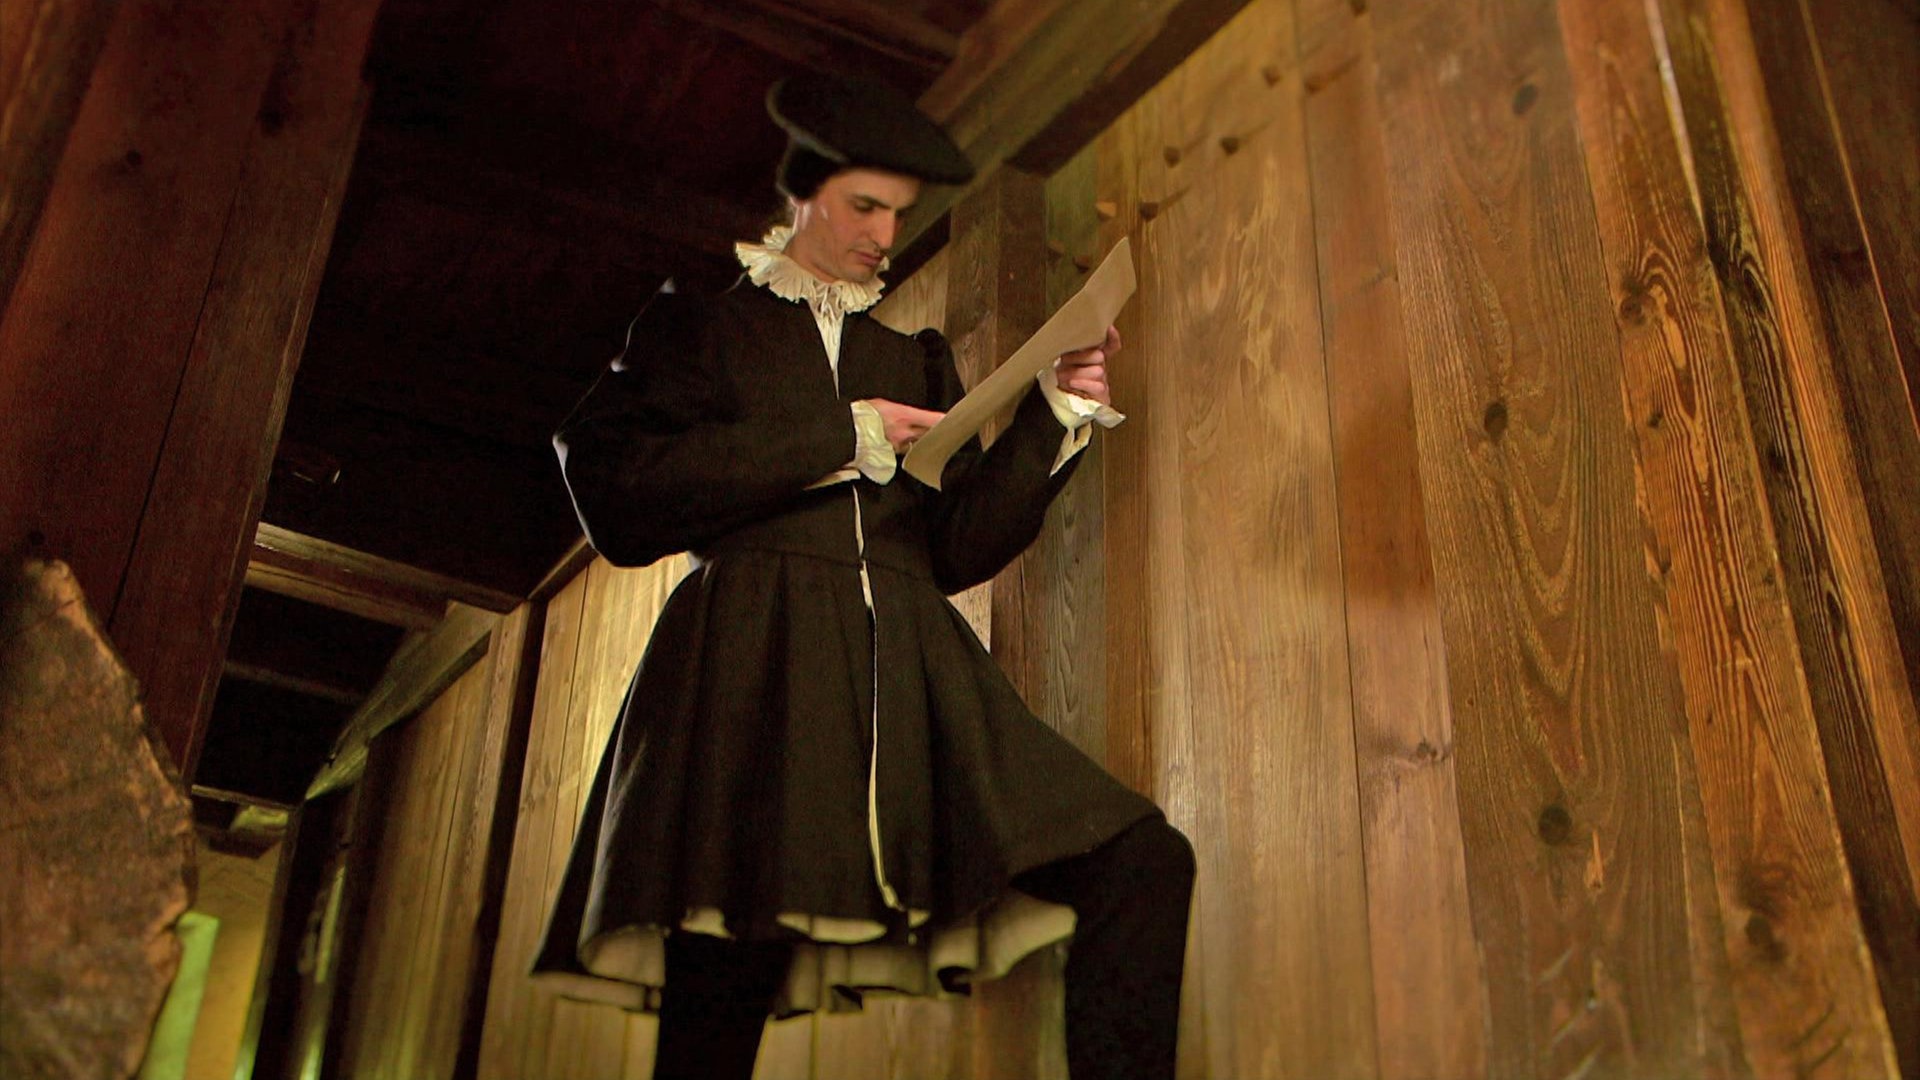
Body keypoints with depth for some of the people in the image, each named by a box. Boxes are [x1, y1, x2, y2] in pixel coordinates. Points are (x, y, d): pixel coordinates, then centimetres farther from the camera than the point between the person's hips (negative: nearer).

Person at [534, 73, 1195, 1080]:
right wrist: (837, 439, -2)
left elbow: (958, 549, 16)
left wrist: (1055, 416, 3)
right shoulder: (698, 324, 17)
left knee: (1143, 859, -15)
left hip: (911, 682, 4)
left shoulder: (918, 354, 26)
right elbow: (616, 492, -2)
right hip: (754, 669, -3)